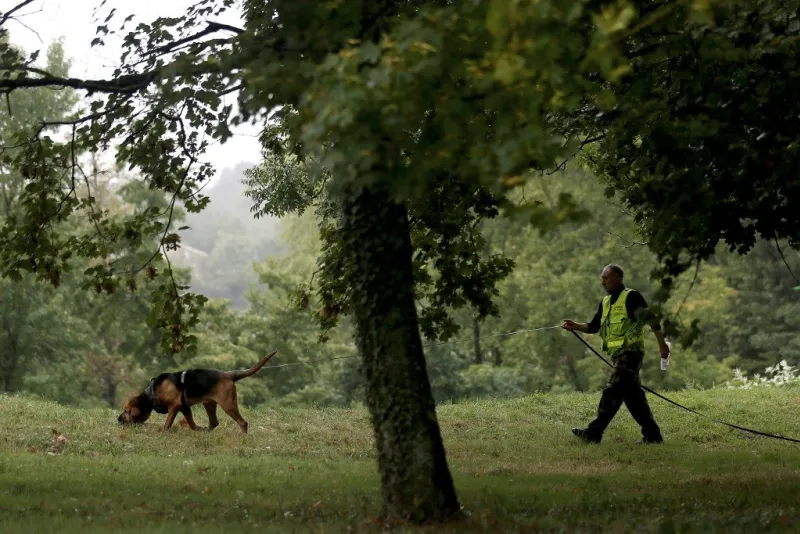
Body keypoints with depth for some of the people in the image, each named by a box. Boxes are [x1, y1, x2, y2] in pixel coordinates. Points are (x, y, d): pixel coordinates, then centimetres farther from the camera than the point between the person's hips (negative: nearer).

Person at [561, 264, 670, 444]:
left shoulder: (631, 297, -7)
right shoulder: (605, 302, 18)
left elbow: (651, 318, -9)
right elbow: (593, 327, 15)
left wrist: (662, 344, -10)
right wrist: (575, 326, -2)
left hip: (630, 353, -9)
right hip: (618, 355, 9)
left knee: (612, 392, -12)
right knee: (633, 395, 9)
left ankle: (593, 433, -15)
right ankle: (652, 435, 14)